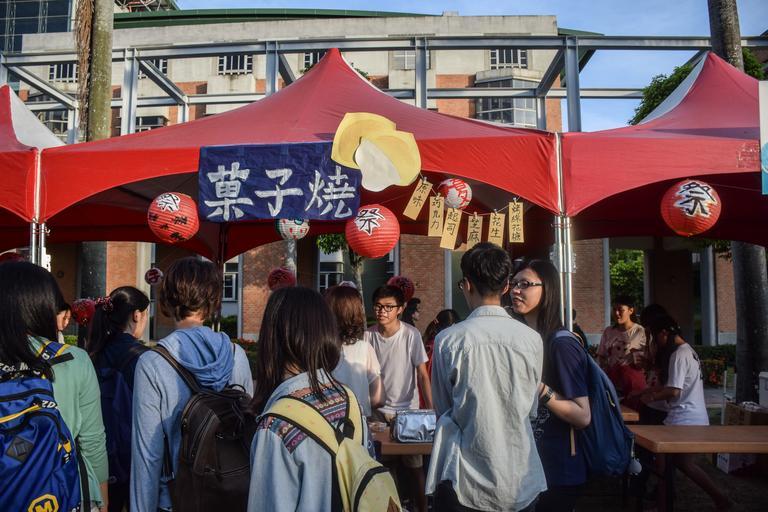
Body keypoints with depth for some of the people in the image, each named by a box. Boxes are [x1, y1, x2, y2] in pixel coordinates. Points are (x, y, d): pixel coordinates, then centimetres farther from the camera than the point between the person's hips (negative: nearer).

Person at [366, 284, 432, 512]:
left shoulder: (411, 335, -14)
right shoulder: (368, 335, -6)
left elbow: (422, 375, -11)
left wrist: (431, 410, -16)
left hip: (407, 410, -2)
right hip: (377, 410, 2)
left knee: (414, 464, 4)